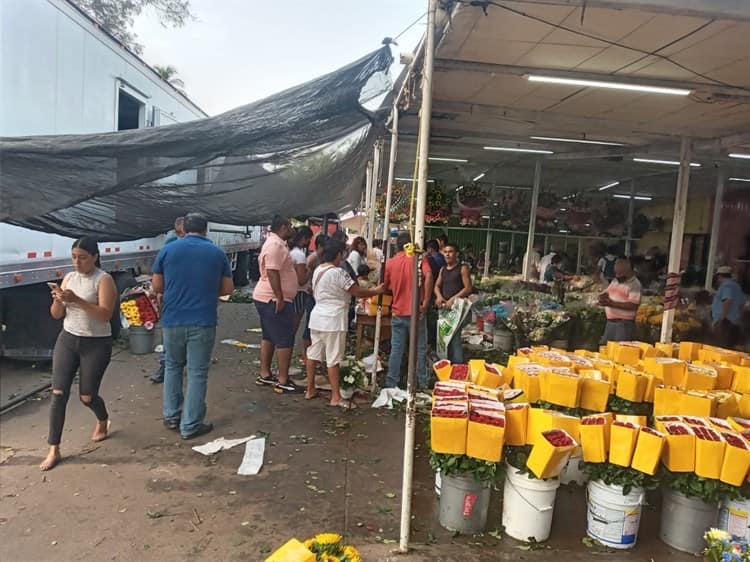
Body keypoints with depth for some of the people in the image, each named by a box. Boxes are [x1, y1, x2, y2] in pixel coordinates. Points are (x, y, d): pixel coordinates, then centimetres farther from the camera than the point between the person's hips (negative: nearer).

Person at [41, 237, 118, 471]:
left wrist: (77, 300, -31)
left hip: (96, 344, -5)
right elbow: (56, 315, 6)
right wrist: (58, 300, -15)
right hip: (67, 340, 5)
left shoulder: (104, 280, -12)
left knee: (87, 396, 5)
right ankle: (54, 450, 8)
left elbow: (105, 314, -23)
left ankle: (103, 420, 39)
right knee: (58, 393, -1)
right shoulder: (69, 278, 5)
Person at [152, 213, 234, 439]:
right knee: (197, 373, 5)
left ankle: (171, 416, 27)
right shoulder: (217, 253, 1)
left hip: (172, 320, 2)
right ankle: (190, 426, 11)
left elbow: (157, 286, 5)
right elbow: (228, 288, 5)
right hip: (203, 321, -2)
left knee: (173, 367, 21)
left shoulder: (167, 250, 1)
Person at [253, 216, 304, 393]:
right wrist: (280, 298, -25)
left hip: (265, 297, 11)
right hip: (274, 300, -11)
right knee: (285, 340, -6)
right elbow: (272, 273, -25)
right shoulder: (276, 245, -18)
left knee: (268, 337, 15)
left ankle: (264, 375, 22)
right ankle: (283, 381, -2)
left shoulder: (274, 243, 17)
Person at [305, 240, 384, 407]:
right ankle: (336, 397, 3)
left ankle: (310, 390, 23)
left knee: (313, 354, 13)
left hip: (317, 317, 9)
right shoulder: (337, 272, -18)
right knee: (333, 359, -3)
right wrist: (376, 291, 0)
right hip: (333, 321, -9)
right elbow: (358, 292, -14)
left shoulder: (318, 270, 8)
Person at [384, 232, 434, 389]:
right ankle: (422, 383, 17)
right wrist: (426, 302, -20)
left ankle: (391, 384, 11)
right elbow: (428, 276, -22)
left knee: (396, 350, 8)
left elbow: (385, 287, 9)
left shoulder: (390, 263, 4)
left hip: (397, 312, 3)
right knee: (420, 349, 9)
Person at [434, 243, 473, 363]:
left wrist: (453, 299, -17)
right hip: (444, 307, 7)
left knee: (455, 337, -14)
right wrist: (439, 296, -6)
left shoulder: (463, 268, -2)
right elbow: (437, 286, 16)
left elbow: (468, 288, -9)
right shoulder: (443, 269, 17)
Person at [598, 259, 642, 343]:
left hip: (624, 323, -8)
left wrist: (612, 304, -24)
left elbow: (633, 306, -20)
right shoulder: (615, 280, 13)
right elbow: (606, 293, 19)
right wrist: (603, 297, -6)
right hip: (610, 322, 8)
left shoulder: (634, 284, -11)